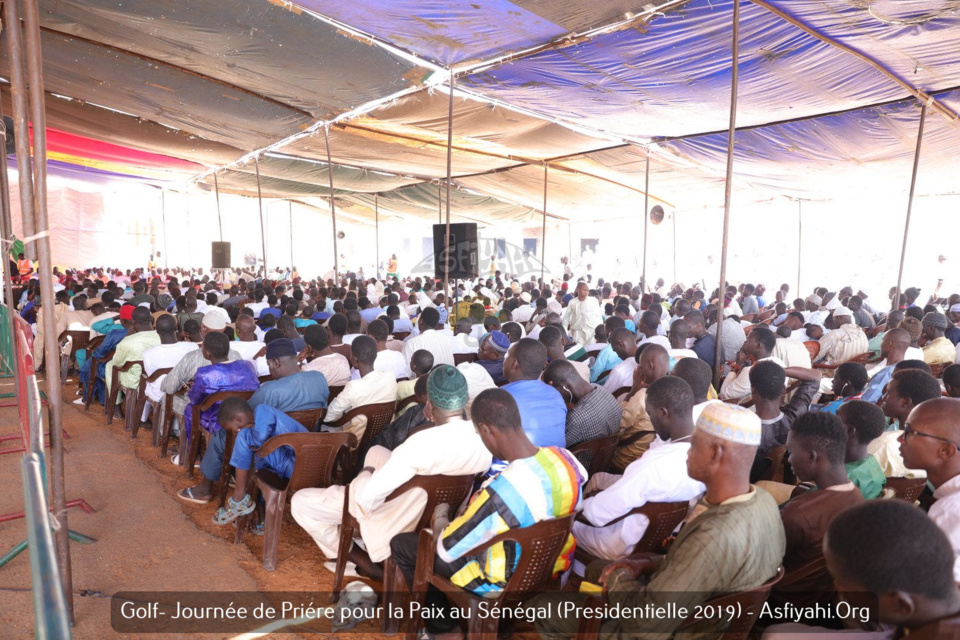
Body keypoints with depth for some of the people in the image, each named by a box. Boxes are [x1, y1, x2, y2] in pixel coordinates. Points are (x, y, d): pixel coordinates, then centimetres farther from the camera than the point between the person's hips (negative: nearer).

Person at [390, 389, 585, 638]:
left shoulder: (499, 493, -39)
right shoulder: (565, 459, -18)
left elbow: (448, 548, -23)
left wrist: (441, 524, 1)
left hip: (506, 582, -6)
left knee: (401, 544, 6)